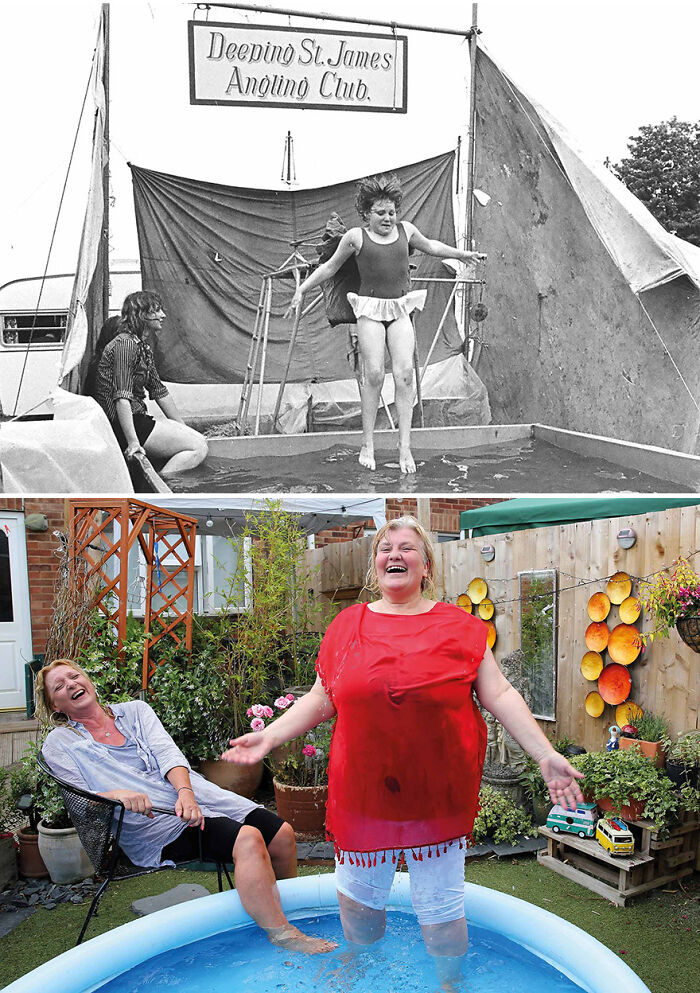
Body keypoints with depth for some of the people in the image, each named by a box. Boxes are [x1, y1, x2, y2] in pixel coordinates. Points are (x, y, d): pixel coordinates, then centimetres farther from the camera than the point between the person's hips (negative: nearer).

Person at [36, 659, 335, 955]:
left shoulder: (135, 710, 16)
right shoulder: (59, 745, 7)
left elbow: (168, 753, 2)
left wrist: (185, 791, -18)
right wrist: (116, 795, -27)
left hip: (192, 794, 5)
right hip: (154, 825, -5)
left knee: (282, 834, -9)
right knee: (248, 840, -29)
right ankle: (280, 933, -21)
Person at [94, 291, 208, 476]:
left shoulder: (143, 347, 16)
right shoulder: (125, 344, -15)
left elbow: (159, 391, 21)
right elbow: (121, 397, -23)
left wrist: (183, 428, 23)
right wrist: (133, 442, -30)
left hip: (138, 418, 10)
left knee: (200, 439, 6)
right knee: (198, 448, -14)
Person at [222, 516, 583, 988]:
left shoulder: (458, 625, -1)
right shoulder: (348, 624, 4)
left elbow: (500, 695, -1)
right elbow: (321, 700, 10)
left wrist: (546, 755, -8)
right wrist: (270, 736, 2)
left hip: (439, 793, -2)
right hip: (363, 789, 2)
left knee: (441, 908, 8)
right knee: (357, 897, 15)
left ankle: (452, 984, 35)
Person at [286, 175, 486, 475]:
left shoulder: (405, 229, 10)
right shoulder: (356, 237, 1)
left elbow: (429, 246, 30)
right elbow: (329, 267, 12)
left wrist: (462, 254, 38)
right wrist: (301, 290, 10)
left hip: (400, 309, 3)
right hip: (370, 308, -3)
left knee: (404, 373, -11)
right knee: (373, 373, -13)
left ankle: (404, 446, -9)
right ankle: (367, 445, -1)